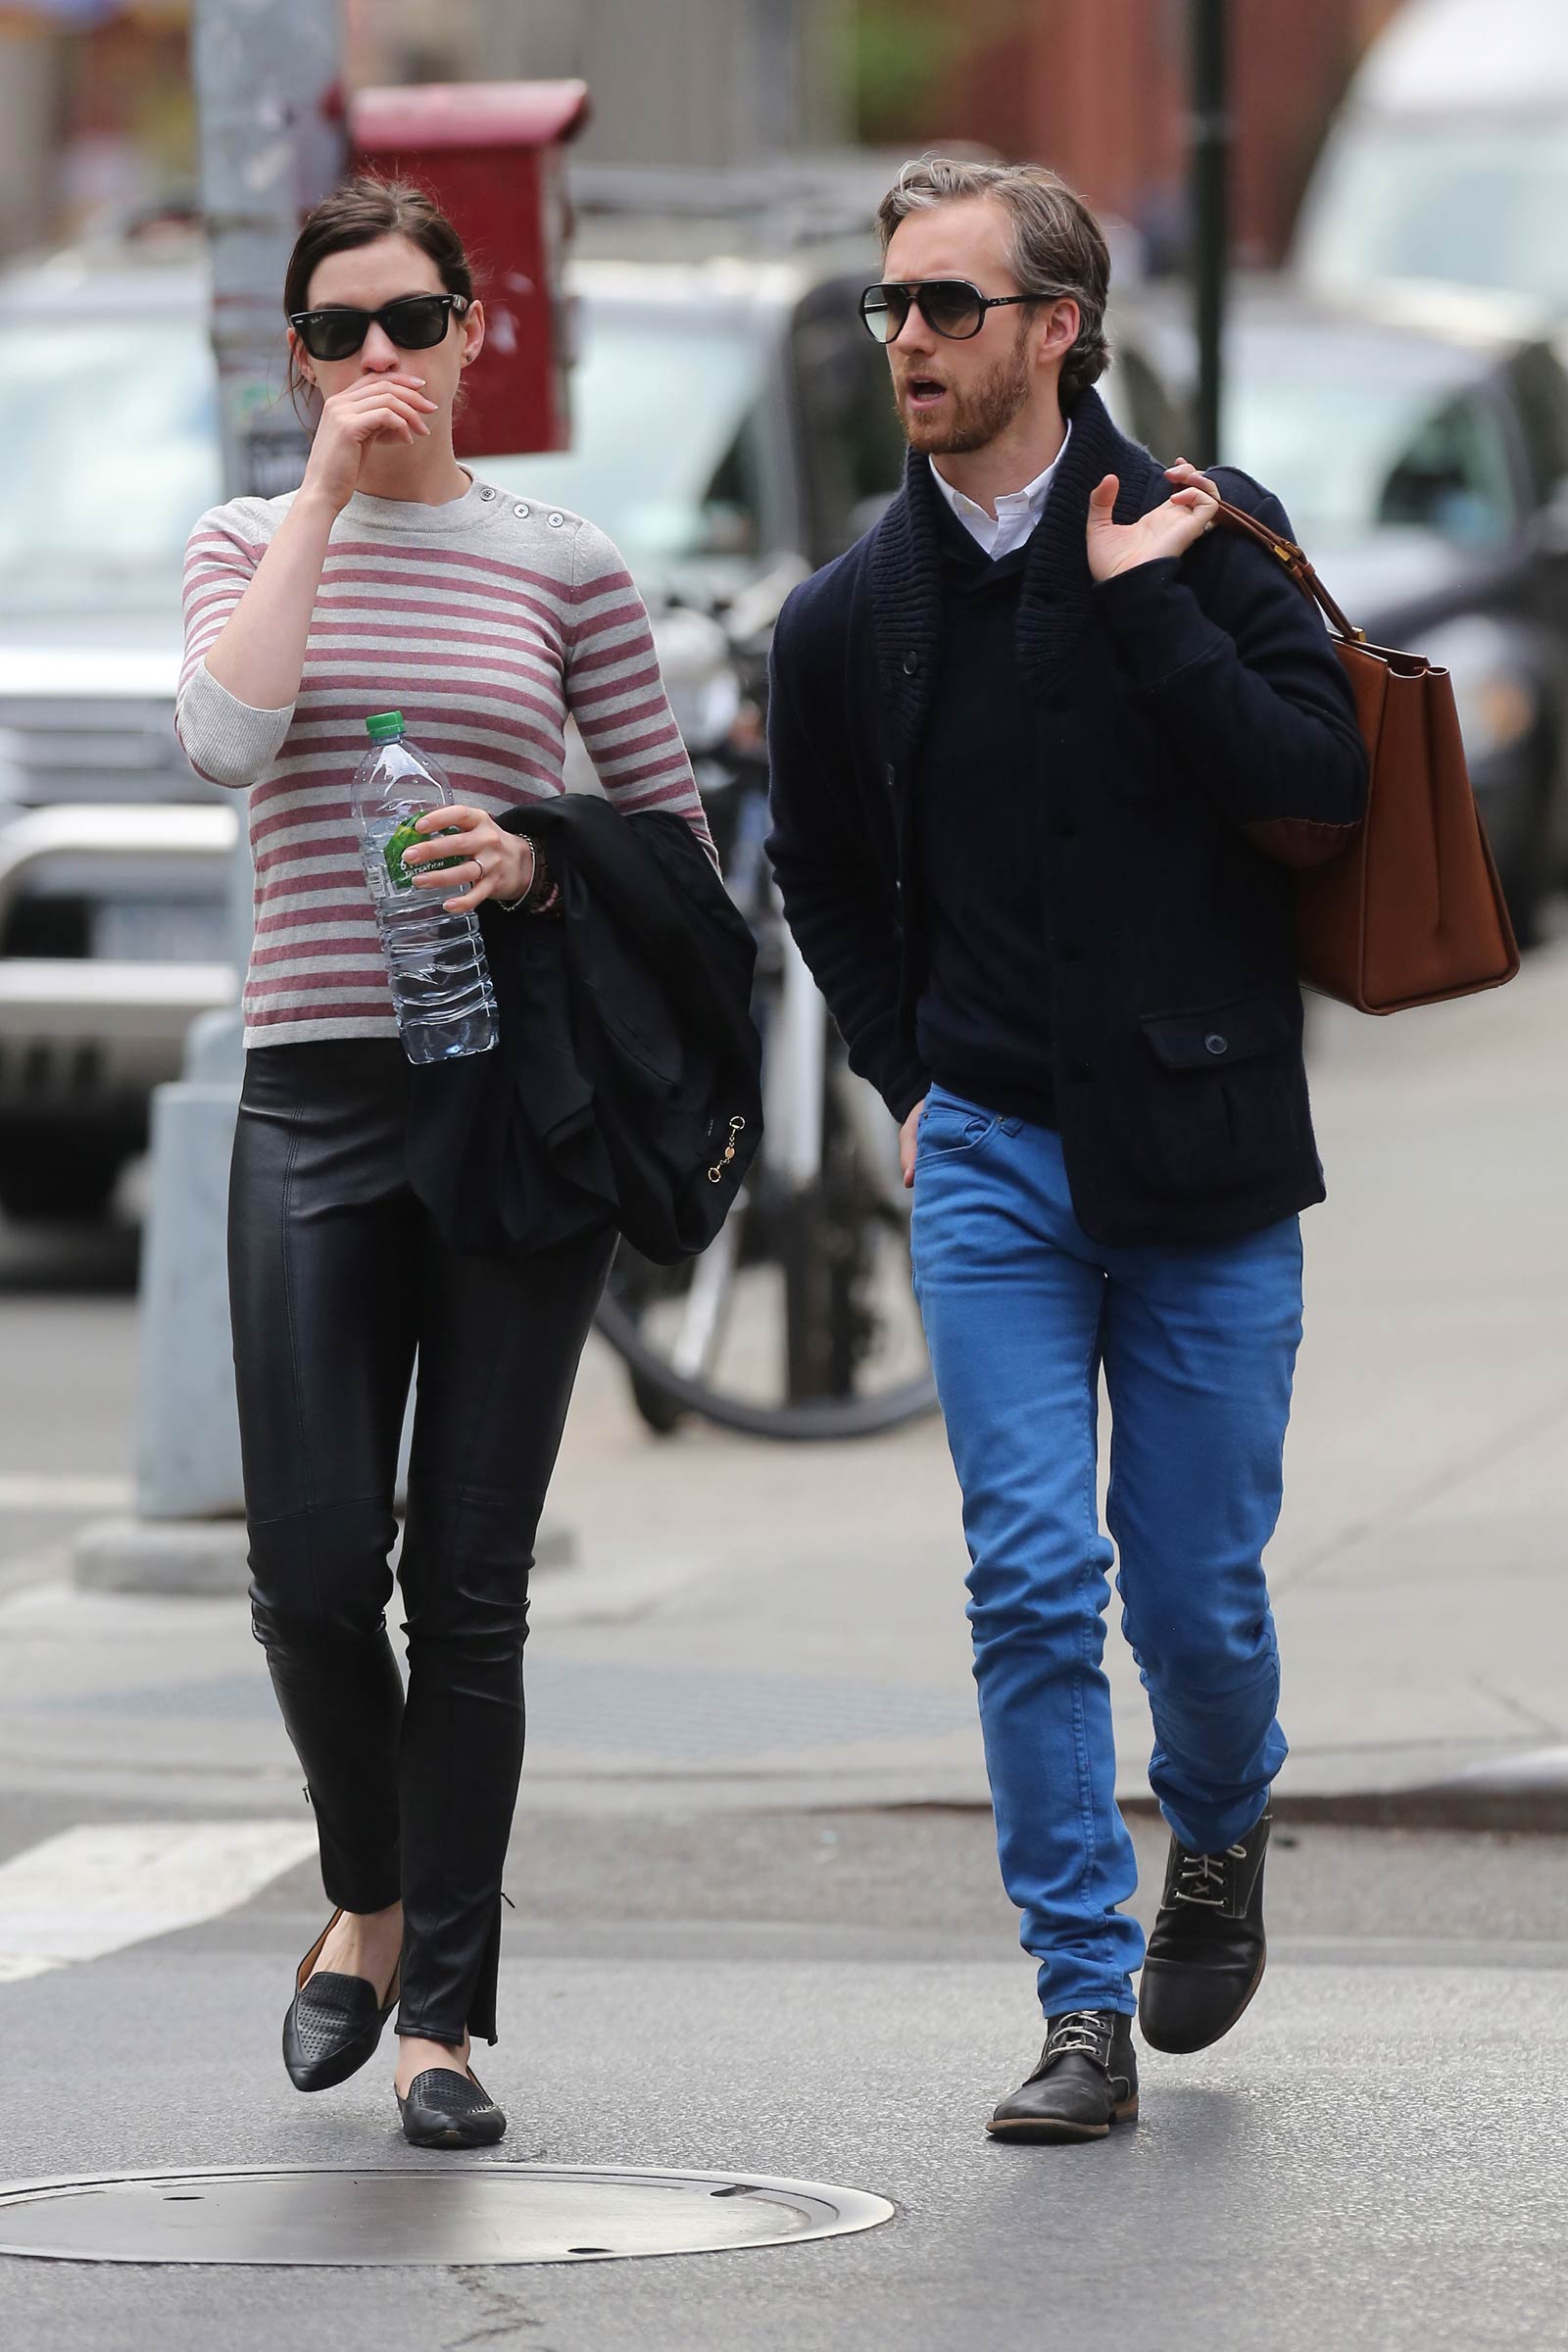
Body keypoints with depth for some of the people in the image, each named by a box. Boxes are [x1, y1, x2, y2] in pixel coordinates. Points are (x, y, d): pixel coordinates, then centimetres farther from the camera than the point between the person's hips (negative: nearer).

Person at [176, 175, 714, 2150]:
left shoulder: (561, 568, 7)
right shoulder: (251, 545, 9)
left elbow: (677, 839, 9)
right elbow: (228, 736, -13)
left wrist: (538, 862, -11)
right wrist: (328, 491, -10)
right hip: (319, 1098, 1)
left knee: (468, 1580, -2)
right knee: (312, 1564, -6)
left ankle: (441, 2011, 5)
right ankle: (369, 1897, 22)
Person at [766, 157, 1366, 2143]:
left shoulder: (1203, 541, -4)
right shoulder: (851, 618, 4)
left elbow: (1320, 800, -15)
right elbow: (824, 870, 21)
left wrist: (1149, 604, -18)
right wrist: (908, 1077, 12)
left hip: (1205, 1162, -1)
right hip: (991, 1162, 1)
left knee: (1198, 1595, 3)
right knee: (1034, 1583, -8)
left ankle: (1218, 1843, 36)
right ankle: (1085, 2012, -3)